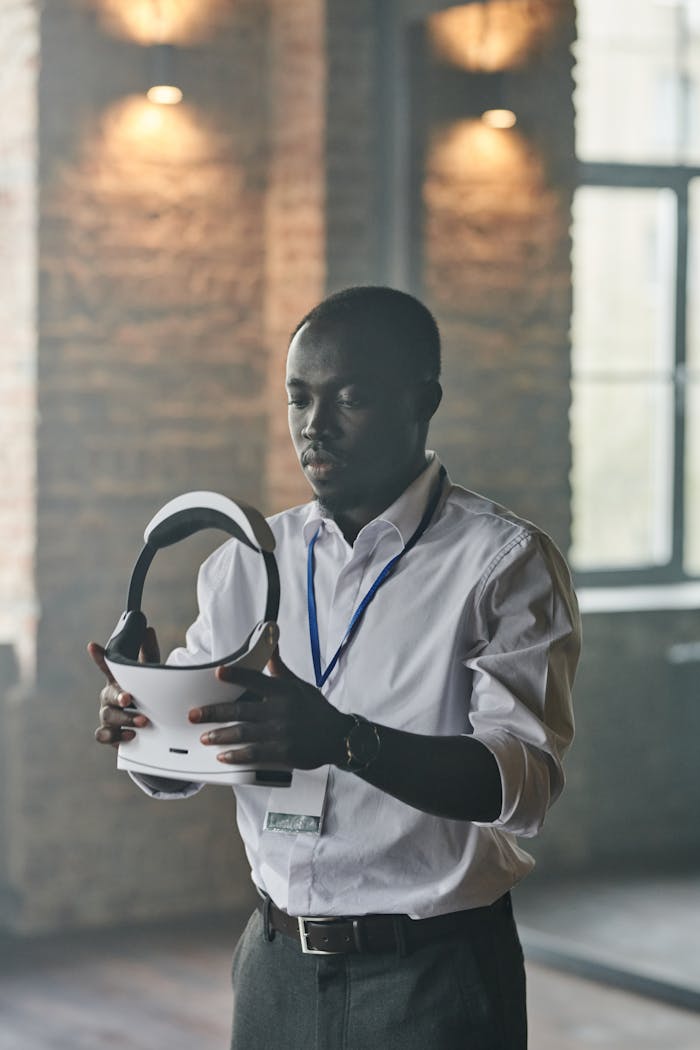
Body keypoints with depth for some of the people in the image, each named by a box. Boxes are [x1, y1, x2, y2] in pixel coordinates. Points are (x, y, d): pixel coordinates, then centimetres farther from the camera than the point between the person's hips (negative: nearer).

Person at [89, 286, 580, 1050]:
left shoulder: (503, 562, -10)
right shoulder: (246, 561, 7)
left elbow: (525, 782, -21)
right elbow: (175, 774, 9)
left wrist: (344, 741, -36)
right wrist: (138, 719, -14)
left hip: (432, 982, -4)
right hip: (277, 964, 5)